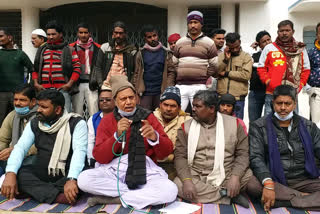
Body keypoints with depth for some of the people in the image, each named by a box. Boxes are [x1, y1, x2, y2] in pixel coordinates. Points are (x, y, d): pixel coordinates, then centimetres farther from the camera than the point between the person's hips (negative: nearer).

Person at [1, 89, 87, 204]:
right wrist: (10, 173, -25)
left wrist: (71, 179, -38)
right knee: (18, 173, -23)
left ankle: (33, 190, -23)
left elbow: (79, 151, -22)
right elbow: (20, 148, -6)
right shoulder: (34, 124, 5)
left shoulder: (77, 123, -10)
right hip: (41, 173, 4)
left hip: (67, 174, -3)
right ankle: (59, 196, -28)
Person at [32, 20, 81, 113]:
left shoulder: (69, 50, 7)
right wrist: (36, 83, 5)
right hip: (44, 89, 4)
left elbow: (77, 68, 1)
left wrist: (70, 83, -10)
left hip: (62, 89, -3)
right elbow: (35, 68, 19)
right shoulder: (41, 50, 18)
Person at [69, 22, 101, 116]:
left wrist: (96, 80, -1)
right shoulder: (71, 47, 8)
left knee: (94, 113, -3)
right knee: (77, 113, 4)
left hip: (91, 84, -1)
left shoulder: (97, 48, 7)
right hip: (77, 84, 1)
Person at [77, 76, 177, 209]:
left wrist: (154, 137, -22)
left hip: (145, 170, 0)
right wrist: (117, 135, -18)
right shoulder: (107, 121, 6)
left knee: (170, 190, -29)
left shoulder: (148, 117, 5)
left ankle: (114, 199, -14)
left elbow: (166, 152, 0)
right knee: (83, 179, -27)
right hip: (114, 169, 1)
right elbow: (99, 157, -4)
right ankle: (143, 194, -13)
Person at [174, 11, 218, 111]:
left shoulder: (209, 43, 5)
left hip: (199, 86, -2)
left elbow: (214, 65, 7)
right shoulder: (180, 42, 13)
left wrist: (204, 77, 3)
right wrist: (178, 75, 11)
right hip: (180, 86, 3)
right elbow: (174, 63, 20)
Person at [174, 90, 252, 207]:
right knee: (178, 185, -27)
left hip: (227, 176, -1)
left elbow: (243, 153, 0)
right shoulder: (186, 127, 5)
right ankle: (227, 195, -16)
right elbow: (180, 156, -1)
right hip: (196, 177, 2)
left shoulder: (233, 123, 3)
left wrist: (235, 176, -18)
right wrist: (187, 180, -18)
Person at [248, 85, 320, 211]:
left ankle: (283, 202, -26)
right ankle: (302, 196, -20)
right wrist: (268, 184, -28)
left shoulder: (309, 127, 12)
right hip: (274, 180, -1)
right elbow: (256, 158, -9)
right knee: (251, 184, -33)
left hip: (305, 180, 2)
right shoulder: (259, 127, 1)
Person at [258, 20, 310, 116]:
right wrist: (268, 81, -6)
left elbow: (306, 69, 14)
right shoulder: (269, 48, 4)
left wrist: (300, 84, 2)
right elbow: (261, 68, 6)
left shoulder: (300, 49, 10)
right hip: (272, 94, -2)